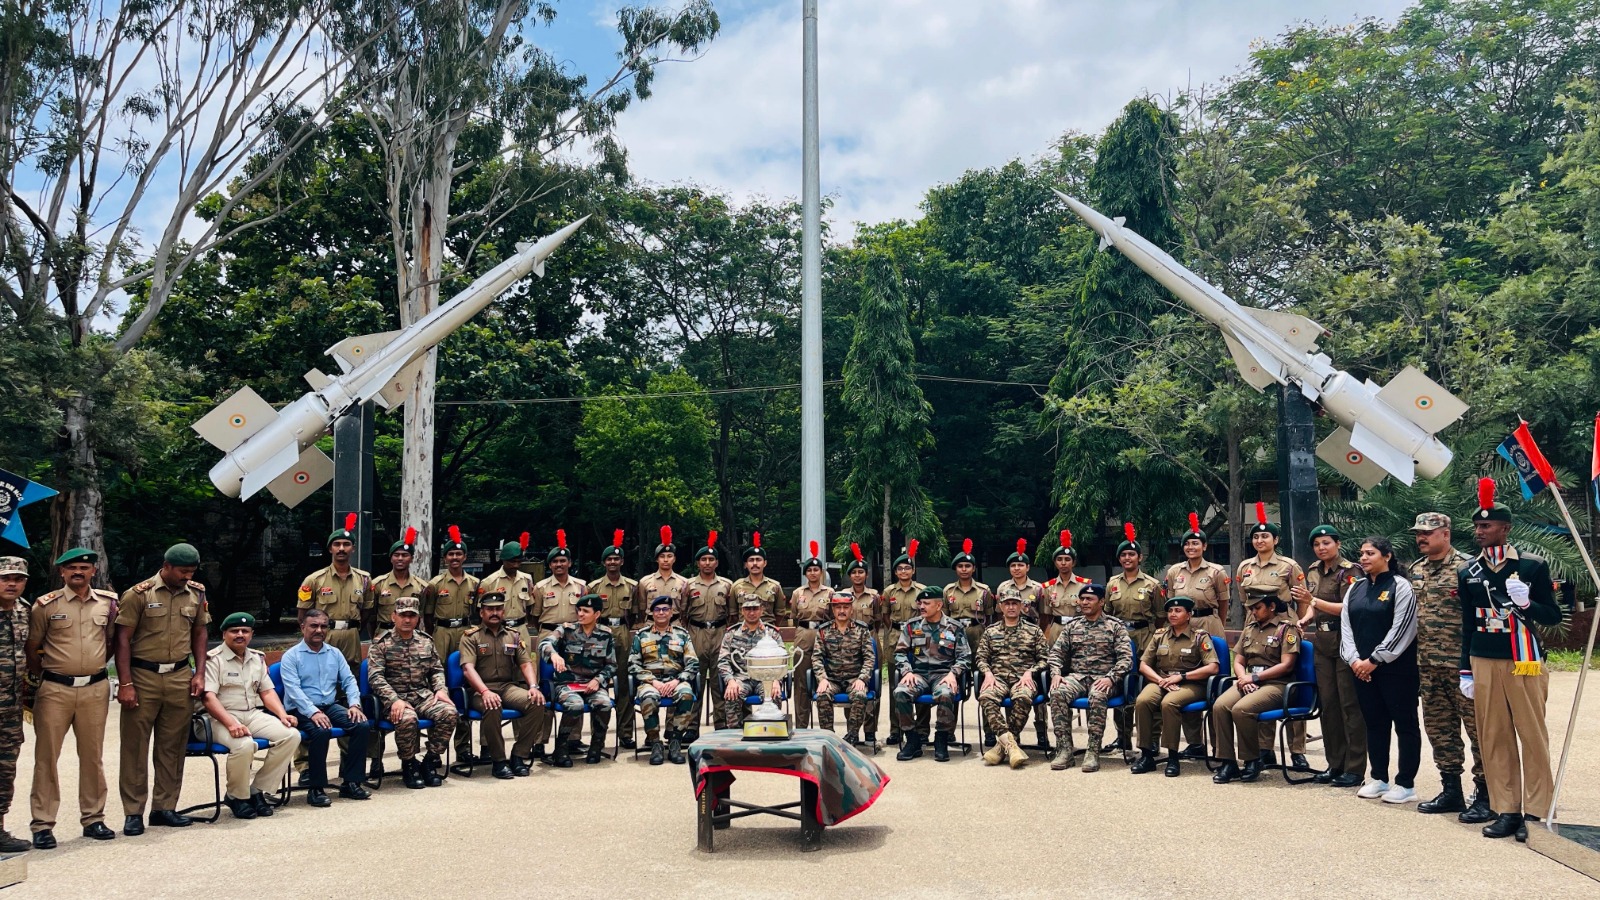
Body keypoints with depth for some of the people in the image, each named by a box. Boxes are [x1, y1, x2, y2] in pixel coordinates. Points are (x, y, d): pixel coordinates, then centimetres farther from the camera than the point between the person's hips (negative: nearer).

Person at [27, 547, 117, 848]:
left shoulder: (108, 603, 6)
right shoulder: (45, 605, -1)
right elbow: (31, 649, 5)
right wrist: (46, 677, 9)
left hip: (95, 689, 2)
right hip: (55, 690, -2)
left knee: (92, 756, 8)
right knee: (46, 756, 0)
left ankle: (93, 818, 17)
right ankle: (42, 825, 6)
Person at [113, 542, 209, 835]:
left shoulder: (196, 594, 7)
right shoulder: (139, 594, -6)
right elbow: (123, 639, -6)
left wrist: (199, 673, 7)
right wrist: (125, 684, -11)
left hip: (180, 677, 4)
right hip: (143, 677, -4)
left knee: (172, 746, 7)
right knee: (135, 745, 2)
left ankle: (165, 808, 17)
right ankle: (133, 813, 9)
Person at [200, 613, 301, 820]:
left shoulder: (257, 658, 16)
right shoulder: (213, 659, -5)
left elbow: (267, 692, 17)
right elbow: (209, 698, -15)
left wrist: (282, 715, -1)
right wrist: (231, 724, -28)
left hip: (254, 714, 6)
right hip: (222, 718, -6)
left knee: (291, 735, -17)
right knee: (244, 745, -36)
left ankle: (257, 791, -6)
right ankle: (236, 797, -8)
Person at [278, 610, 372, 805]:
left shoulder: (335, 654, 16)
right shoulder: (291, 656, -2)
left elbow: (349, 680, 11)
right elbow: (293, 689, -14)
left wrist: (354, 704, -8)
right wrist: (313, 712, -26)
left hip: (331, 706, 5)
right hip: (302, 710, -5)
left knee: (363, 725, -19)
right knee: (321, 731, -36)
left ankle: (350, 783, -11)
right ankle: (315, 789, -21)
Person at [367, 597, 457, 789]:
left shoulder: (426, 641, 14)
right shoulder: (381, 644, -1)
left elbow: (437, 670, 18)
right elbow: (375, 677, -10)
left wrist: (440, 689, -3)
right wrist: (394, 700, -23)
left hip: (423, 694, 4)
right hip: (394, 698, -4)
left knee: (449, 712, -25)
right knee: (408, 719, -37)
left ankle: (430, 761, -5)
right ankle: (409, 765, -9)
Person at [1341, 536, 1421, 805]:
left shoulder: (1400, 587, -7)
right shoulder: (1355, 588, 12)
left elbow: (1402, 629, -13)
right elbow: (1346, 625, 9)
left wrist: (1375, 660, -13)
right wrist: (1353, 659, -4)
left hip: (1395, 668, -6)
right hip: (1362, 668, 6)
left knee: (1405, 723, 2)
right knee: (1374, 723, 13)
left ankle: (1405, 784, 8)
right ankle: (1379, 779, 22)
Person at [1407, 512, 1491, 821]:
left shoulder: (1466, 566, -9)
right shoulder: (1415, 570, 12)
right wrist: (1414, 655, 18)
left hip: (1463, 664, -7)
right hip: (1428, 665, 8)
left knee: (1478, 727, -2)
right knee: (1439, 729, 12)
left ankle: (1485, 796, 6)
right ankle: (1451, 791, 23)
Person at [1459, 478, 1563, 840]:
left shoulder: (1533, 566, -3)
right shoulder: (1467, 574, 7)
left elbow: (1553, 616, 1)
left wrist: (1525, 603, -19)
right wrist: (1466, 672, 9)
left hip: (1524, 663, -3)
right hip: (1483, 664, 3)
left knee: (1532, 738, 1)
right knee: (1494, 739, 5)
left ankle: (1536, 812, 9)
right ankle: (1507, 811, 12)